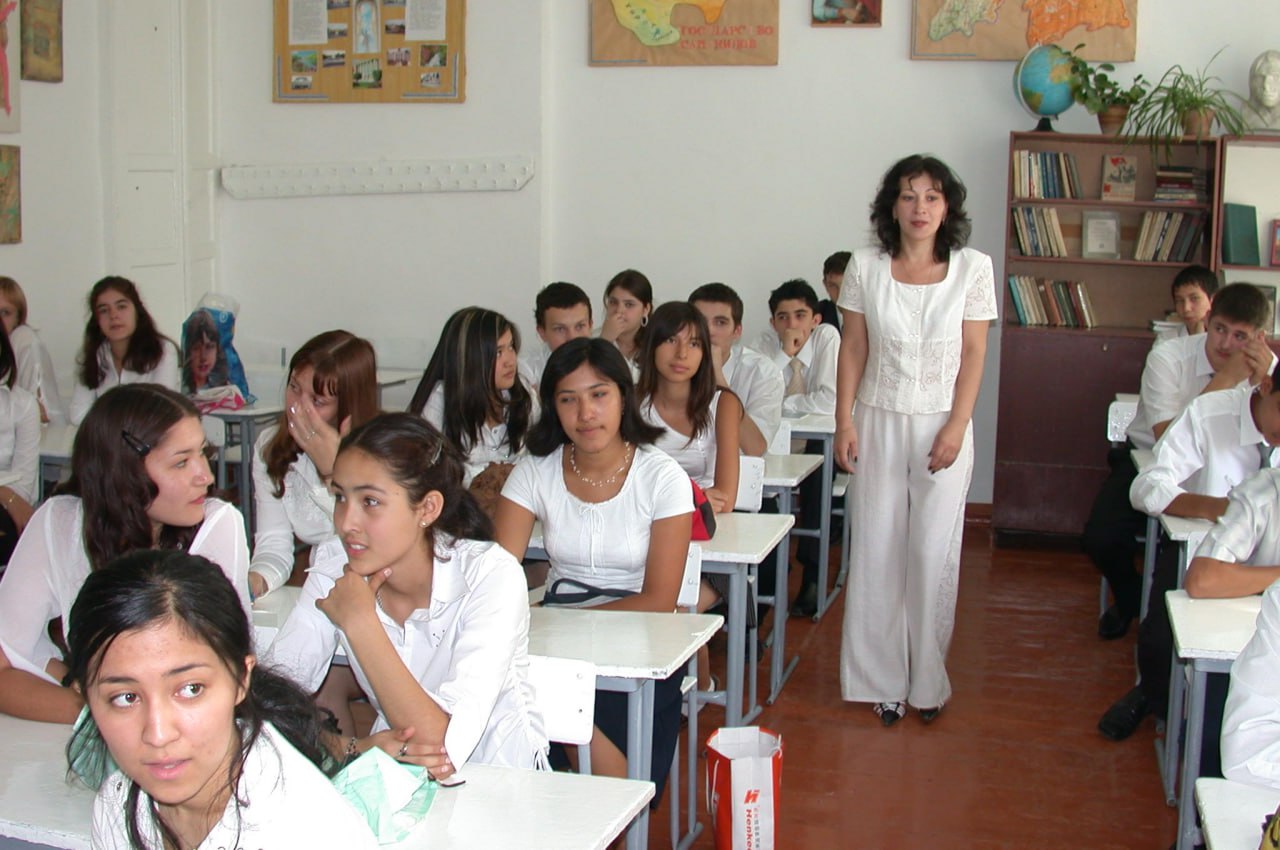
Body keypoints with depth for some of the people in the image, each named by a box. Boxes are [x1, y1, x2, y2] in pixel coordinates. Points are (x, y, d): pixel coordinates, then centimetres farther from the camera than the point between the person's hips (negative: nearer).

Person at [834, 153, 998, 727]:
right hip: (879, 422, 1)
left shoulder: (973, 269, -3)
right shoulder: (865, 268, -1)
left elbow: (973, 355, -2)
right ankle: (882, 682, 15)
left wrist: (956, 427, -9)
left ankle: (928, 681, 17)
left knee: (934, 554, 3)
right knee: (876, 553, 4)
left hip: (941, 426, -1)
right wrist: (845, 421, -2)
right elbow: (853, 348, 3)